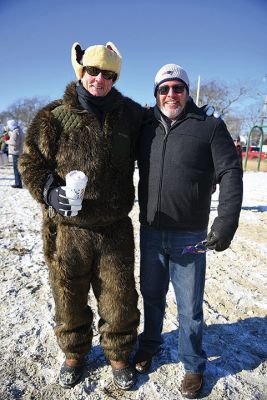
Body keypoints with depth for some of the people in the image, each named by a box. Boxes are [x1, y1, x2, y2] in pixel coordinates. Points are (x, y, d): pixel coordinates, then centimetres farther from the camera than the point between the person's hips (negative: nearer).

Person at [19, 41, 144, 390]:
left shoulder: (129, 114, 3)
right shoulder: (54, 116, -4)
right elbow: (31, 162, 0)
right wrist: (50, 192, -16)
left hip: (115, 229, 1)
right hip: (67, 229, -1)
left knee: (119, 298, 13)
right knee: (69, 297, 17)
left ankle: (119, 355, 41)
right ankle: (74, 353, 45)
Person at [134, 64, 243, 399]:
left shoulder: (211, 127, -3)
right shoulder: (146, 128, 6)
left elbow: (230, 174, -8)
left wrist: (226, 223, -17)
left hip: (190, 236, -3)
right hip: (149, 232, 3)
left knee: (189, 305, 10)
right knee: (151, 295, 21)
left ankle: (193, 365, 34)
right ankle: (149, 346, 45)